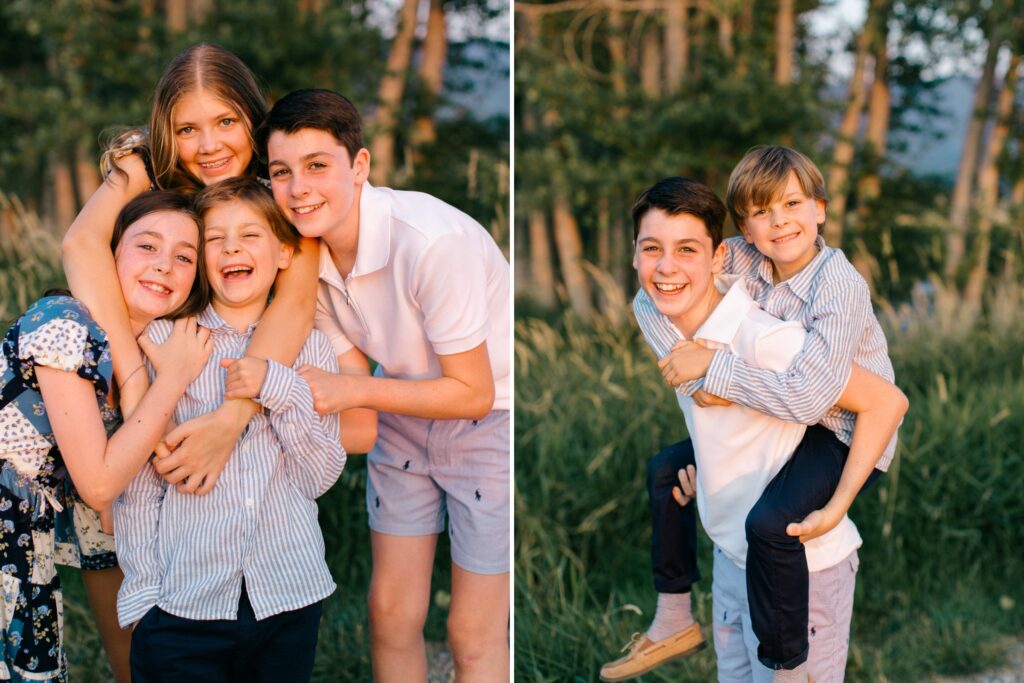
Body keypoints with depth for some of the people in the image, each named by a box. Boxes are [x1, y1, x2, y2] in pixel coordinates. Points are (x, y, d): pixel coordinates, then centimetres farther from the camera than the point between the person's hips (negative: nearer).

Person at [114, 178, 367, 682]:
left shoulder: (309, 348, 6)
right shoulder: (163, 340, 0)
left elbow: (319, 478, 0)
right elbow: (137, 480, 1)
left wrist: (279, 388, -13)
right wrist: (142, 592, -4)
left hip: (290, 601, 2)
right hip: (183, 601, -1)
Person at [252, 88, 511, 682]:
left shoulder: (432, 242, -32)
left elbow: (473, 392, -24)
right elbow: (345, 368, 1)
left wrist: (353, 392, -27)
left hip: (490, 421, -6)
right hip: (406, 418, 6)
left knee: (474, 634, 2)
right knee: (391, 612, 11)